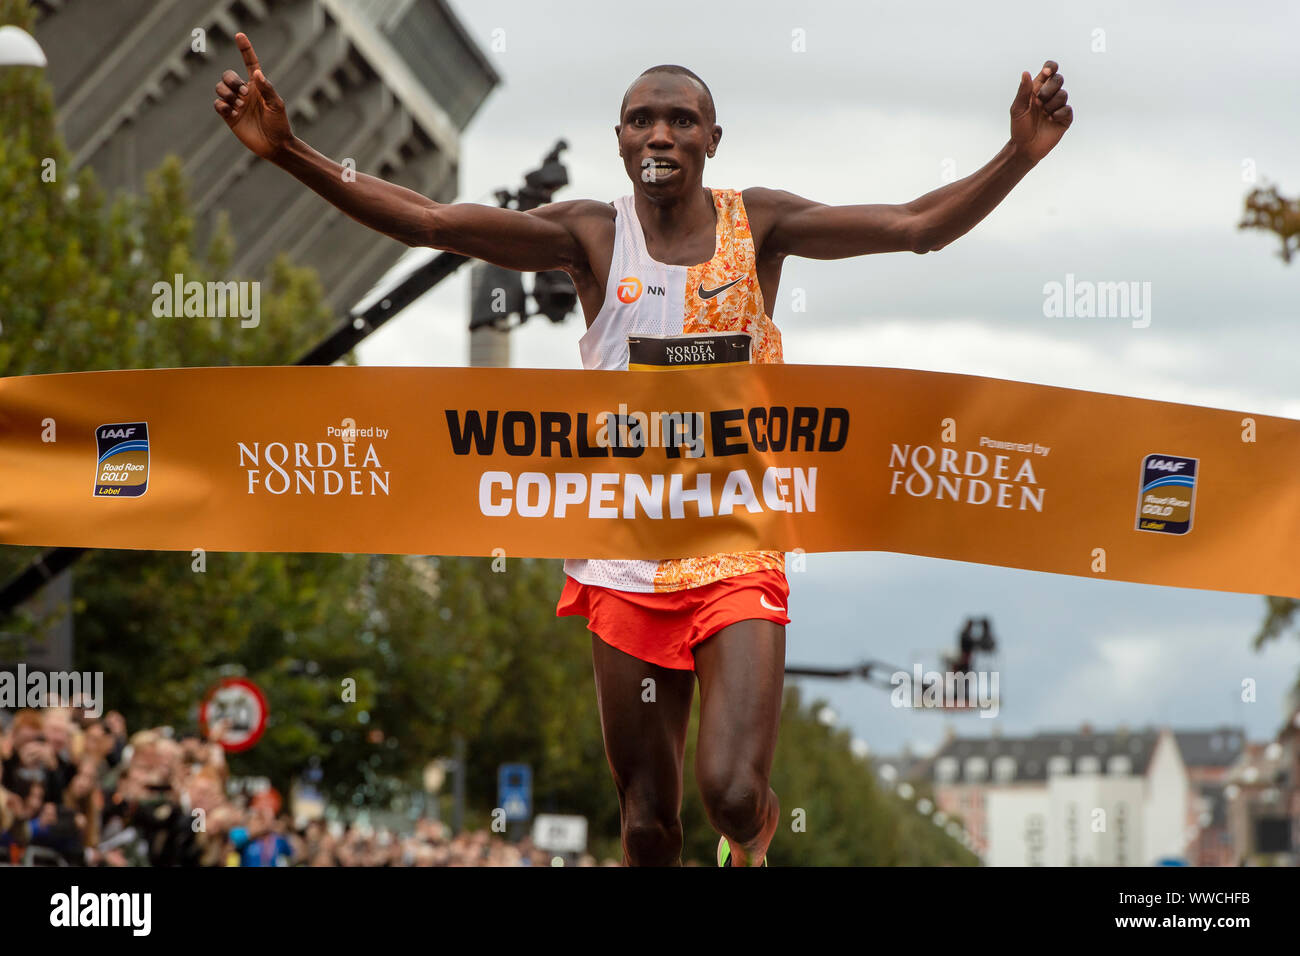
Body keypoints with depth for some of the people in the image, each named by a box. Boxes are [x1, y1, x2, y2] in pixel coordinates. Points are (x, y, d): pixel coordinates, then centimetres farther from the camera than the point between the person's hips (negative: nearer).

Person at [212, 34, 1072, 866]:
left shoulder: (757, 226, -1)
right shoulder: (592, 236, -1)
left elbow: (916, 227, -9)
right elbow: (430, 221, -11)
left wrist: (1021, 155, -25)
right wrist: (290, 154, -22)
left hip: (738, 558, -1)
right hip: (626, 570, 1)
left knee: (732, 789, -16)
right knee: (648, 823, 6)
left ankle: (753, 837, 20)